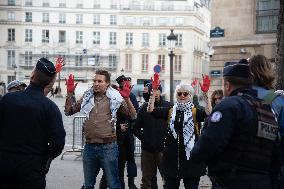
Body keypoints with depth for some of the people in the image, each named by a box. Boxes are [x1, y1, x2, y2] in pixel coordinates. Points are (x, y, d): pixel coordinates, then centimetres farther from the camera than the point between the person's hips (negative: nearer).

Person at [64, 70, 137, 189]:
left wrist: (127, 99, -21)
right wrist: (70, 93, -3)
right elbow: (68, 112, 9)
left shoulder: (115, 98, -4)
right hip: (89, 146, 4)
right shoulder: (87, 97, 6)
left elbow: (133, 116, -7)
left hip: (108, 147, -4)